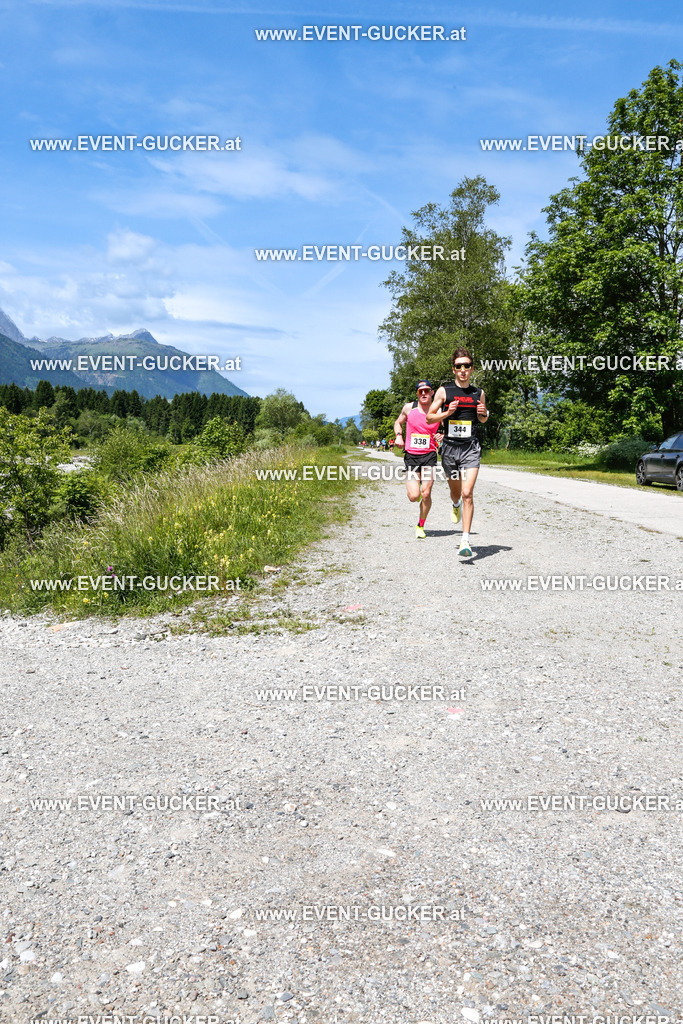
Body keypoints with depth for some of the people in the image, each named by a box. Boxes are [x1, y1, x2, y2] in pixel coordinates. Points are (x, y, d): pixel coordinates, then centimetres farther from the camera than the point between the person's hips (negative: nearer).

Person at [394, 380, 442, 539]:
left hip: (429, 455, 0)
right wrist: (399, 435, 0)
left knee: (426, 494, -8)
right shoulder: (409, 408, 4)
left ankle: (420, 526, 14)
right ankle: (415, 488, 29)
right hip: (411, 455, 0)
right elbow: (398, 423, 20)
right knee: (414, 496, -11)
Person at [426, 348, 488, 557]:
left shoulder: (479, 394, 8)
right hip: (450, 447, 1)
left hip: (471, 448, 0)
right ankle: (456, 505, 56)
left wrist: (483, 414, 0)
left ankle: (465, 541, -14)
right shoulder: (444, 391, 2)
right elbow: (429, 418, 4)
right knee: (456, 491, 17)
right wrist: (447, 413, -12)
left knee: (467, 493, -14)